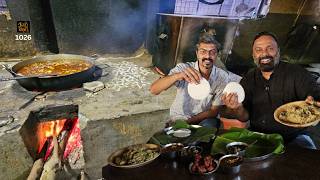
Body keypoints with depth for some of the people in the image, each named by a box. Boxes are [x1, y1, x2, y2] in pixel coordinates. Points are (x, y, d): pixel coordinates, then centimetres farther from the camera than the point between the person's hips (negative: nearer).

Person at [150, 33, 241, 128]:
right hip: (179, 119, -2)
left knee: (210, 123, -29)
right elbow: (153, 90, -30)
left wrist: (188, 122, -17)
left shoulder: (222, 77, -11)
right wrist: (177, 76, -49)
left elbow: (214, 111, -5)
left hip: (204, 120, 2)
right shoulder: (183, 68, -17)